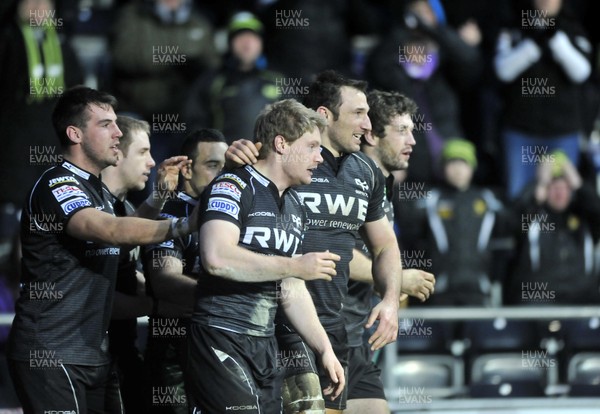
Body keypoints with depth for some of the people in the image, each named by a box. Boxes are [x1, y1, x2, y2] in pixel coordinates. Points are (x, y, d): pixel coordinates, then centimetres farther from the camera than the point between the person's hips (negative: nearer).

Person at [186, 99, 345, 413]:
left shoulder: (295, 207, 19)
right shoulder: (232, 188, -9)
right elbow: (217, 257, -26)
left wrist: (324, 349, 17)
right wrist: (296, 266, -18)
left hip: (265, 346, 9)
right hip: (220, 338, -9)